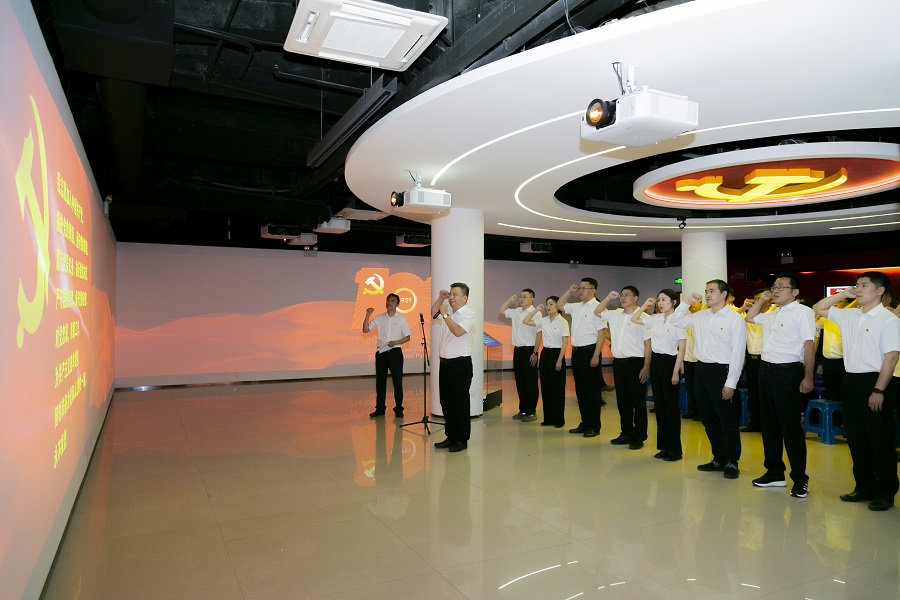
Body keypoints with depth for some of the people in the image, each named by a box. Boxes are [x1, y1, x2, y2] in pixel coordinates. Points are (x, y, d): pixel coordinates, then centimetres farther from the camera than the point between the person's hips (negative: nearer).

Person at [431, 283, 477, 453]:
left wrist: (445, 314, -17)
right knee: (446, 401, 13)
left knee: (460, 402, 0)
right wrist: (441, 298, 11)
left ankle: (462, 440, 10)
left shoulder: (468, 313, -11)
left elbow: (458, 331, -25)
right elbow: (433, 312, 27)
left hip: (460, 363, -8)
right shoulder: (448, 311, 11)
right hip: (445, 362, 8)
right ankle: (451, 437, 24)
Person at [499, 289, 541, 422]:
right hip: (517, 350, 7)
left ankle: (531, 412, 10)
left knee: (531, 382, 2)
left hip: (529, 350, -7)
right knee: (520, 382, 12)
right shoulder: (516, 312, 9)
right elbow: (502, 311, 22)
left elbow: (538, 335, -14)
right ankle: (522, 410, 23)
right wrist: (510, 300, 9)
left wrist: (534, 353, -16)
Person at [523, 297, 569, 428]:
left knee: (557, 387, 0)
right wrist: (536, 310, 2)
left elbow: (564, 343, -10)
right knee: (545, 386, 8)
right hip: (545, 353, 5)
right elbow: (525, 321, 7)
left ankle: (559, 419, 11)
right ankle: (548, 418, 18)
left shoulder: (562, 322, -8)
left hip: (557, 353, -5)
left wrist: (559, 360, -14)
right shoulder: (543, 321, 6)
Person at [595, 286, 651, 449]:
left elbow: (648, 344, -9)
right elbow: (597, 312, 25)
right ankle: (627, 433, 24)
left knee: (638, 401, 3)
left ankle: (639, 437, 12)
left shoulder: (643, 318, -7)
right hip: (618, 362, 6)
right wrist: (609, 297, 11)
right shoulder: (615, 315, 11)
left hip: (635, 362, -6)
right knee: (622, 400, 13)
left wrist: (646, 367, -13)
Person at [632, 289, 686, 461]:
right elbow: (634, 319, 18)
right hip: (655, 361, 6)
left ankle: (675, 449, 12)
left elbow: (681, 348, -11)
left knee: (671, 405, 0)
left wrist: (676, 371, -14)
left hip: (669, 361, -6)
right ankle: (664, 446, 20)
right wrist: (646, 304, 9)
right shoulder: (655, 319, 7)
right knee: (659, 404, 10)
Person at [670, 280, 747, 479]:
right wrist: (687, 303, 5)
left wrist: (730, 383, -15)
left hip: (721, 370, -6)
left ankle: (732, 462, 19)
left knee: (727, 420, 4)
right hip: (701, 368, 7)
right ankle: (719, 458, 28)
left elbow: (737, 353, -12)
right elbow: (674, 320, 18)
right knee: (708, 418, 14)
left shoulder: (735, 319, -9)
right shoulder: (701, 316, 9)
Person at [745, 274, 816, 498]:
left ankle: (800, 479, 10)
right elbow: (749, 318, 29)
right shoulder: (772, 314, 13)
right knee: (769, 423, 13)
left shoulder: (803, 312, -8)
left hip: (788, 372, -8)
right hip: (766, 369, 8)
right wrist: (762, 299, 15)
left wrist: (808, 377, -18)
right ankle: (774, 473, 24)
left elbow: (809, 345, -14)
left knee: (790, 426, -2)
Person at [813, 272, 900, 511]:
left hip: (873, 382, -7)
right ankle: (864, 486, 25)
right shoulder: (849, 316, 9)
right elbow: (819, 308, 18)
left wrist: (878, 391, -17)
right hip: (851, 381, 7)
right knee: (856, 438, 13)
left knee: (880, 440, 3)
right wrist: (844, 294, 6)